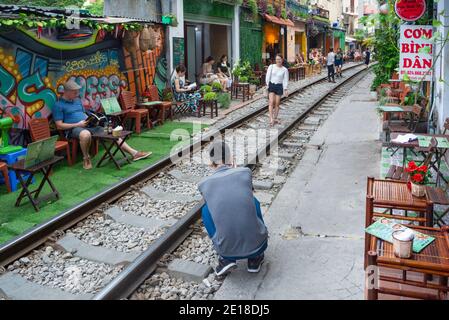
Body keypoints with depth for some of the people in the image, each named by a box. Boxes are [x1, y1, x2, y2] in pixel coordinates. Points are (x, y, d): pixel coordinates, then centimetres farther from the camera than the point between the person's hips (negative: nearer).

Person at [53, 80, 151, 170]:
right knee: (86, 134, -42)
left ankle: (134, 153, -11)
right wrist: (78, 124, -16)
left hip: (88, 126, 7)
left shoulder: (77, 100, 18)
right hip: (73, 129, -7)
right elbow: (59, 126, -8)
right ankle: (86, 158, -16)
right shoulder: (58, 105, -3)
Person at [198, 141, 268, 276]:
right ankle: (255, 257, 20)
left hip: (227, 248, 0)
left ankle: (226, 258, 14)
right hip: (257, 244, 0)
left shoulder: (203, 184, 1)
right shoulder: (246, 172, -1)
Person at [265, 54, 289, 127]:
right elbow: (268, 77, 0)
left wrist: (285, 89, -6)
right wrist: (267, 86, -7)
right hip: (271, 85, -1)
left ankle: (275, 118, 18)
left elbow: (285, 80, 1)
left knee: (277, 103, 5)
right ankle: (271, 119, -19)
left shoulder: (285, 70, 2)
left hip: (279, 87, 1)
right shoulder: (271, 67, 1)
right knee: (271, 102, -14)